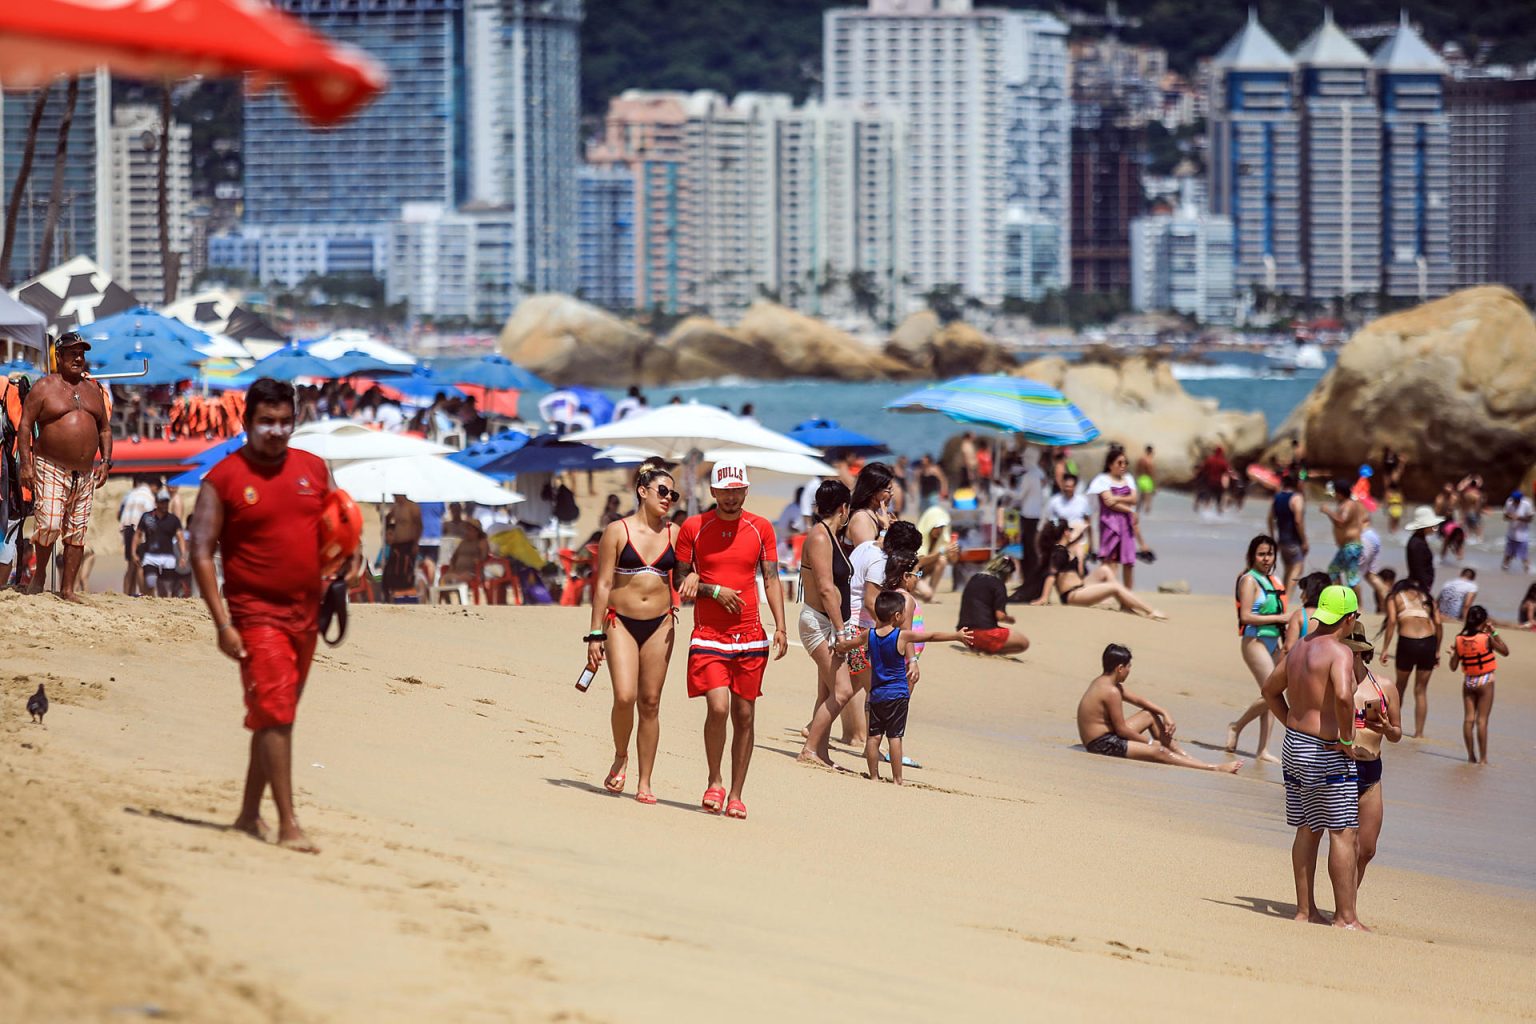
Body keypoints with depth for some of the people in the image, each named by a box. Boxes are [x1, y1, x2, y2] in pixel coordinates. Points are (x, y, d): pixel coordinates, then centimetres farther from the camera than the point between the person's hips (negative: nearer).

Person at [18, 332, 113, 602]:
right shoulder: (44, 388, -1)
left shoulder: (93, 390, 15)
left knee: (78, 531, 2)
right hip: (51, 469, -5)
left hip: (85, 473, 5)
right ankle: (39, 574, 7)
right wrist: (26, 464, -13)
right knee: (49, 524, -17)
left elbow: (105, 428, 21)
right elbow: (25, 426, -5)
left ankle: (67, 588, 7)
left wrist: (105, 461, 7)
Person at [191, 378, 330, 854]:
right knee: (274, 714, -13)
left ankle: (250, 813, 22)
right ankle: (288, 825, -14)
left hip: (305, 613, 6)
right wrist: (223, 624, -15)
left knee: (275, 715, 12)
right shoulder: (223, 479, -5)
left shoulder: (314, 470, 9)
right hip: (256, 613, -5)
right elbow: (201, 552, -8)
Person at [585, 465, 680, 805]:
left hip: (659, 624, 3)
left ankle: (644, 782, 9)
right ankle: (620, 757, 11)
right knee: (624, 697, -17)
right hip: (621, 621, -3)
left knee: (650, 703, 3)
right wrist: (595, 634, -6)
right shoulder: (617, 531, -2)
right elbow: (603, 584, -3)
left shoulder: (674, 534, 7)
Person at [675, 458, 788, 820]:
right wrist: (713, 590, -11)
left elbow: (771, 578, 7)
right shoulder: (693, 528, 1)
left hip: (750, 636, 2)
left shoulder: (761, 528, 7)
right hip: (708, 635, -2)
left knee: (744, 715, 3)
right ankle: (715, 782, 3)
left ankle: (735, 795, 12)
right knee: (718, 707, -17)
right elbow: (679, 581, 5)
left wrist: (780, 626, -2)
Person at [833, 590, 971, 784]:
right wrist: (957, 636, 2)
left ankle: (874, 776, 11)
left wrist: (841, 646, 37)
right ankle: (897, 779, 1)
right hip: (897, 694, -4)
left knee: (873, 735, 7)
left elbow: (843, 646, 13)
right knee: (895, 737, -2)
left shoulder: (868, 635, 1)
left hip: (876, 693, 4)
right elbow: (932, 637, -7)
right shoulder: (902, 636, -12)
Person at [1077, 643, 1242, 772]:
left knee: (1151, 715, 18)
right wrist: (1149, 741, -5)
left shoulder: (1102, 682, 10)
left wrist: (1165, 714, 8)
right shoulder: (1112, 692, -21)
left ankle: (1182, 754, 20)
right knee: (1158, 752, -14)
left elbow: (1138, 700, 18)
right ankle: (1215, 769, -15)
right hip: (1102, 745, -11)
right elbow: (1122, 730, -18)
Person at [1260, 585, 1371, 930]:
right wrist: (1346, 739, -20)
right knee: (1344, 834, -4)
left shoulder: (1300, 648, 12)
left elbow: (1270, 689, 25)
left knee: (1307, 830, 15)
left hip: (1295, 746, 9)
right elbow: (1343, 695, -33)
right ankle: (1346, 917, -5)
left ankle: (1305, 909, 19)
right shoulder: (1339, 652, -16)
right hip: (1327, 753, -9)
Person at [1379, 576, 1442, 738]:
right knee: (1421, 690, 13)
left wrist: (1385, 649, -4)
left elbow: (1392, 621, -4)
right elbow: (1438, 623, 9)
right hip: (1428, 642, 2)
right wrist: (1437, 650, 13)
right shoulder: (1426, 597, 20)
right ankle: (1419, 732, 12)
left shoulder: (1395, 597, 13)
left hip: (1407, 642, -2)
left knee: (1401, 685, 20)